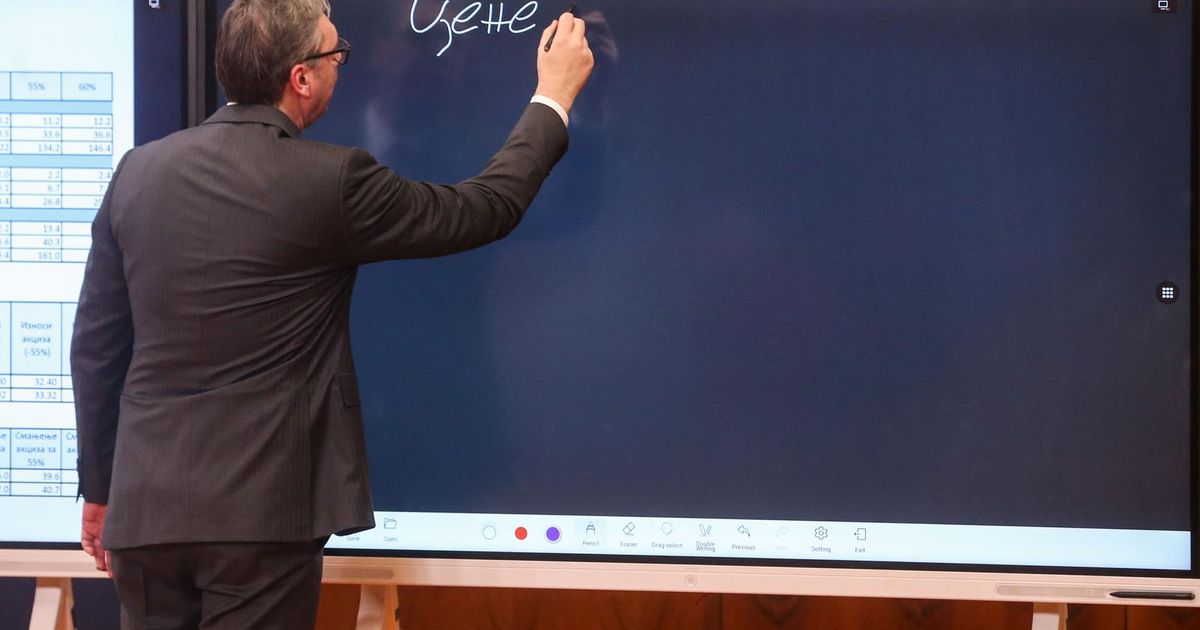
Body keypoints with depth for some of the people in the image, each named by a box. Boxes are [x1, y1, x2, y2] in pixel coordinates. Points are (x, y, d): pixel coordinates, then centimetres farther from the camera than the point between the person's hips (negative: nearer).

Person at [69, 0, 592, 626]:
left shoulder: (139, 170, 3)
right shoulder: (330, 180, -10)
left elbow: (95, 344, 8)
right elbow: (485, 209, 3)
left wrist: (98, 486, 19)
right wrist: (555, 96, 17)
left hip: (146, 505, 5)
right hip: (259, 511, -5)